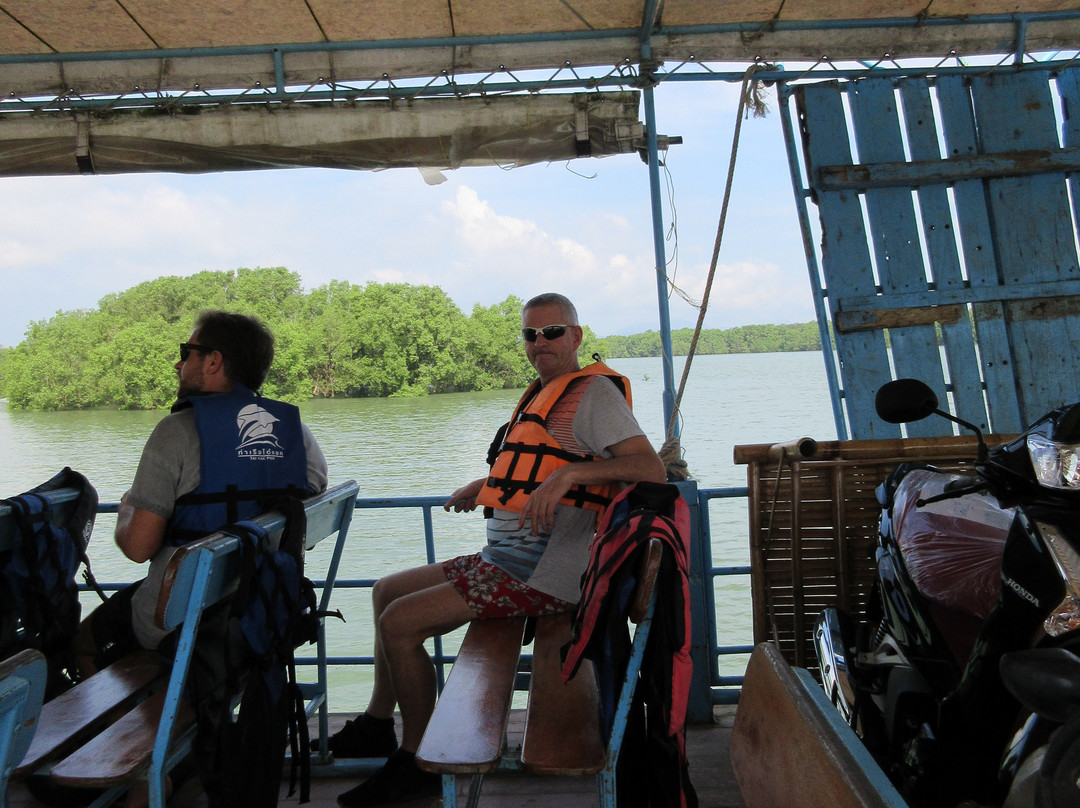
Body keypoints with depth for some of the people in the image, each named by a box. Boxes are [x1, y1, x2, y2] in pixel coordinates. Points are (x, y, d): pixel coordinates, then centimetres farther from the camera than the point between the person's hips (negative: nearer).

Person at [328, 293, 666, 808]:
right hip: (503, 561, 10)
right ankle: (377, 722, 30)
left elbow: (651, 468, -22)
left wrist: (570, 473, -32)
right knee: (387, 591, 17)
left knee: (398, 623, -15)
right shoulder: (544, 394, 18)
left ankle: (416, 762, 2)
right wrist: (488, 483, 23)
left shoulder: (593, 389, -11)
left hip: (539, 576, -10)